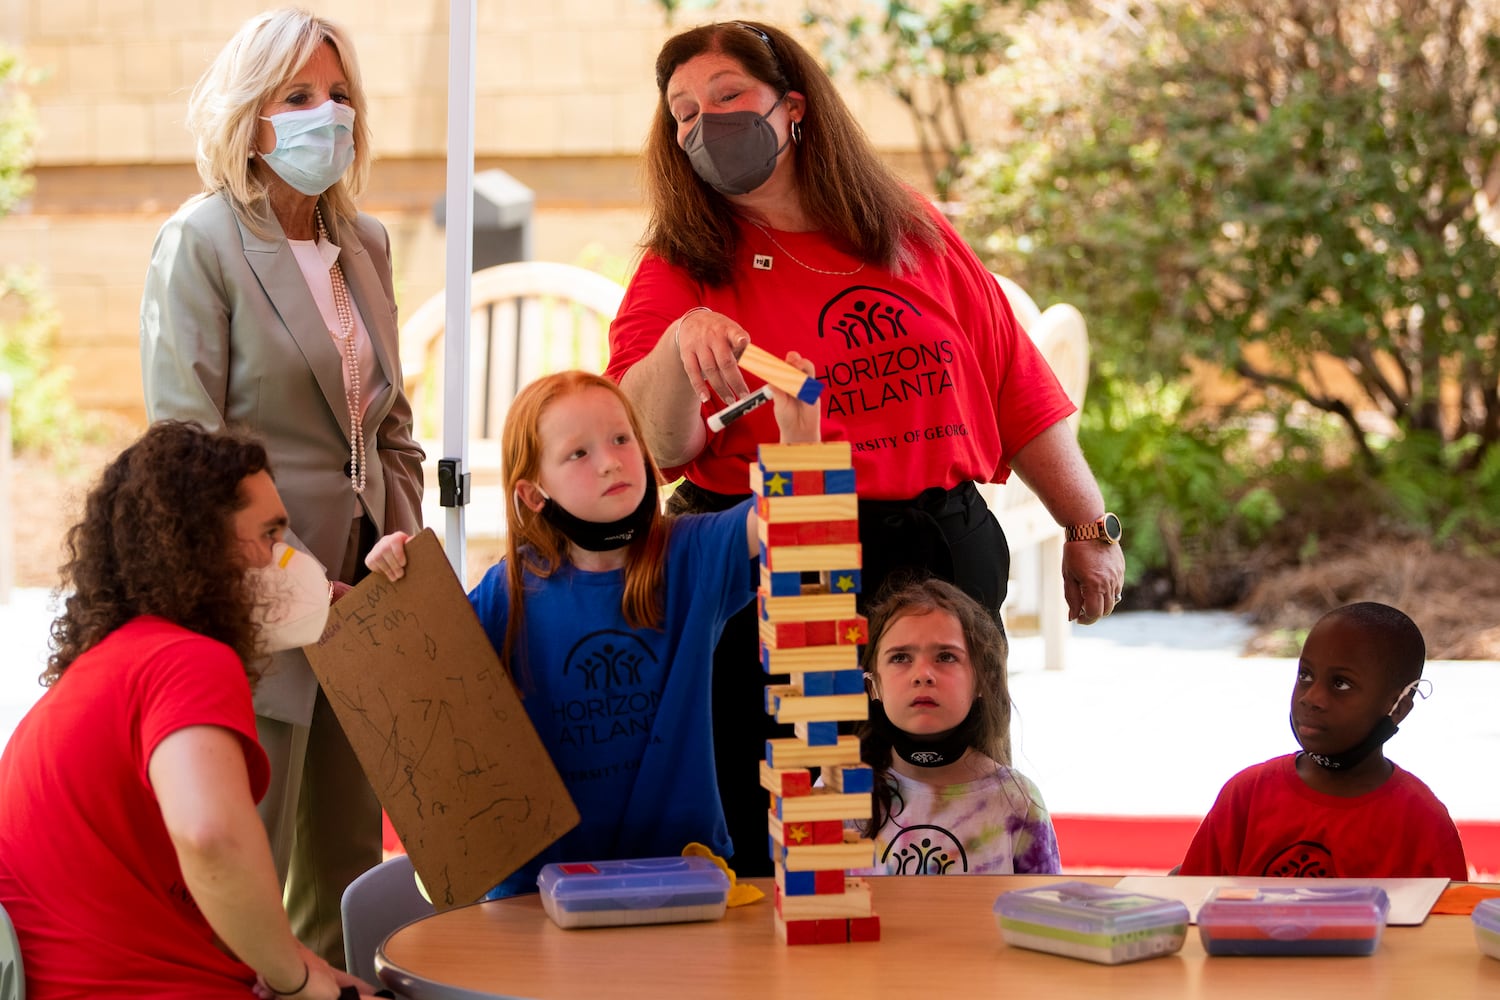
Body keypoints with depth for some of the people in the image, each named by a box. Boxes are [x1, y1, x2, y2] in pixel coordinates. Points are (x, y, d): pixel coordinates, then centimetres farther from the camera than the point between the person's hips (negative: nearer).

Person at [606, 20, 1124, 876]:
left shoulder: (916, 235, 10)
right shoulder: (681, 269, 2)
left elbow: (1018, 389, 15)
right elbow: (652, 443, -13)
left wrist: (1090, 529, 15)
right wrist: (679, 343, -32)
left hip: (948, 557, 3)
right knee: (781, 861, -2)